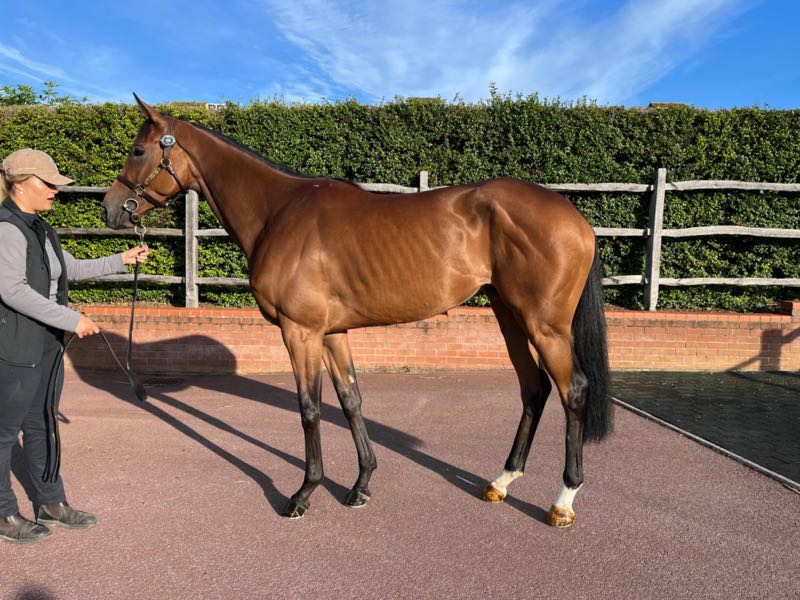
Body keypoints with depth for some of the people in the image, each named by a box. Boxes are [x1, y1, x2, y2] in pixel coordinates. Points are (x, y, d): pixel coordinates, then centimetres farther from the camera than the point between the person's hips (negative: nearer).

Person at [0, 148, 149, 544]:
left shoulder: (38, 228, 12)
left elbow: (72, 269, 23)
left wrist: (122, 260, 19)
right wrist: (71, 319, -25)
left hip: (46, 344, 9)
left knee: (41, 425, 17)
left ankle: (50, 504, 30)